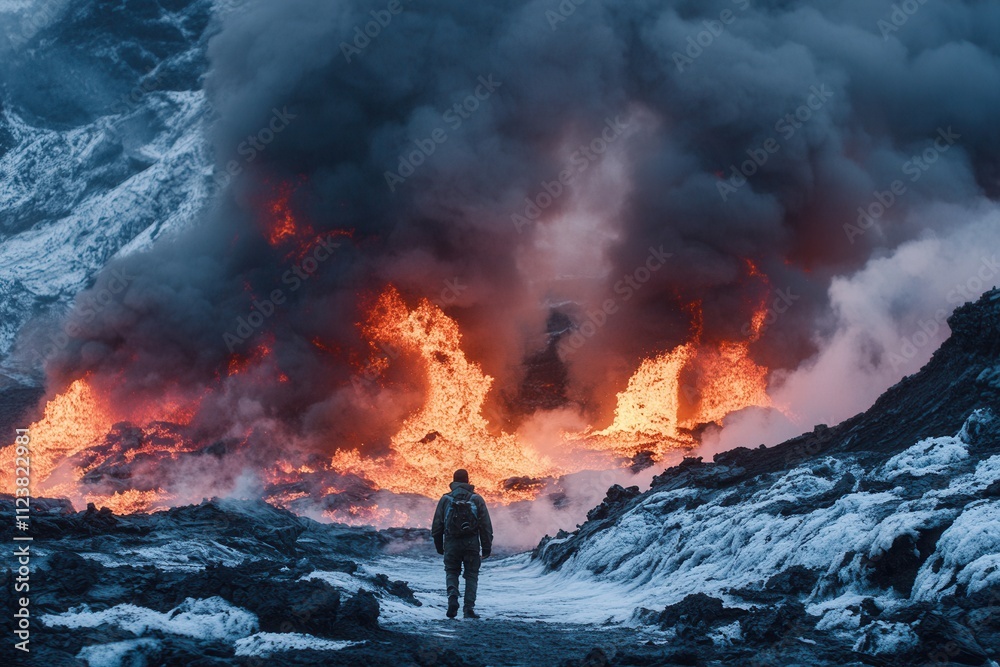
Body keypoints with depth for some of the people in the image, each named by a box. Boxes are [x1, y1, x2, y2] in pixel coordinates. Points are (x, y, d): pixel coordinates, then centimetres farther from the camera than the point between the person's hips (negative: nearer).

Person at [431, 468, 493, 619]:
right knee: (471, 575, 8)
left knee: (451, 572, 14)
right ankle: (469, 608, -1)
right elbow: (486, 525, 1)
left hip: (451, 543, 0)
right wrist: (487, 547, 6)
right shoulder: (477, 499, 3)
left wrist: (439, 545, 19)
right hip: (472, 543, 0)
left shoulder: (445, 499, 4)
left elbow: (437, 524, 8)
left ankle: (453, 596, -14)